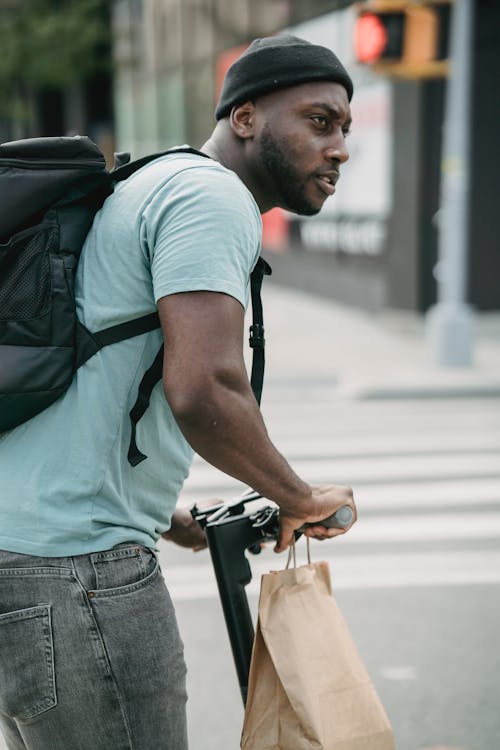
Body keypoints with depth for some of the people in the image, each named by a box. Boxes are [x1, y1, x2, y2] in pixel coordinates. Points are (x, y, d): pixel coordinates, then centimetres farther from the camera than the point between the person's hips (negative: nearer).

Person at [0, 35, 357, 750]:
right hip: (75, 567, -10)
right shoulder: (212, 194, -9)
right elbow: (204, 391, -24)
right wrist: (301, 499, -7)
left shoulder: (150, 188, 23)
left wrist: (173, 521, 24)